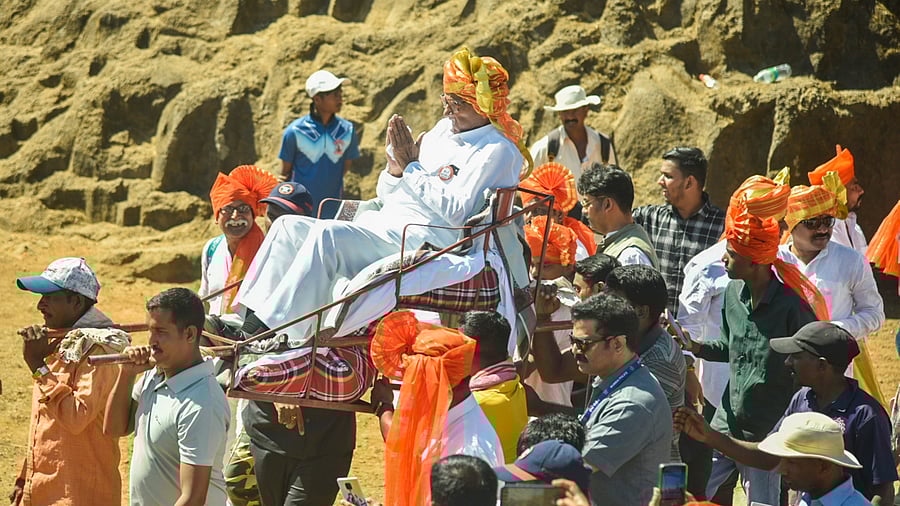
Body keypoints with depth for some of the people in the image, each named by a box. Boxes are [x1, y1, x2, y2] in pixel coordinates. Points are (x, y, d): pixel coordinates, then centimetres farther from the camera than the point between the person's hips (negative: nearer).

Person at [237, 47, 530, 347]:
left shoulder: (498, 150, -5)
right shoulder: (442, 131, 21)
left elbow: (456, 212, -17)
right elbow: (386, 194, 24)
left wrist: (411, 167, -13)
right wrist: (396, 167, 1)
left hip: (422, 242, -10)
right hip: (381, 226, 10)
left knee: (327, 234, -31)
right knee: (287, 227, -3)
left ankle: (273, 327, -32)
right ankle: (247, 320, -10)